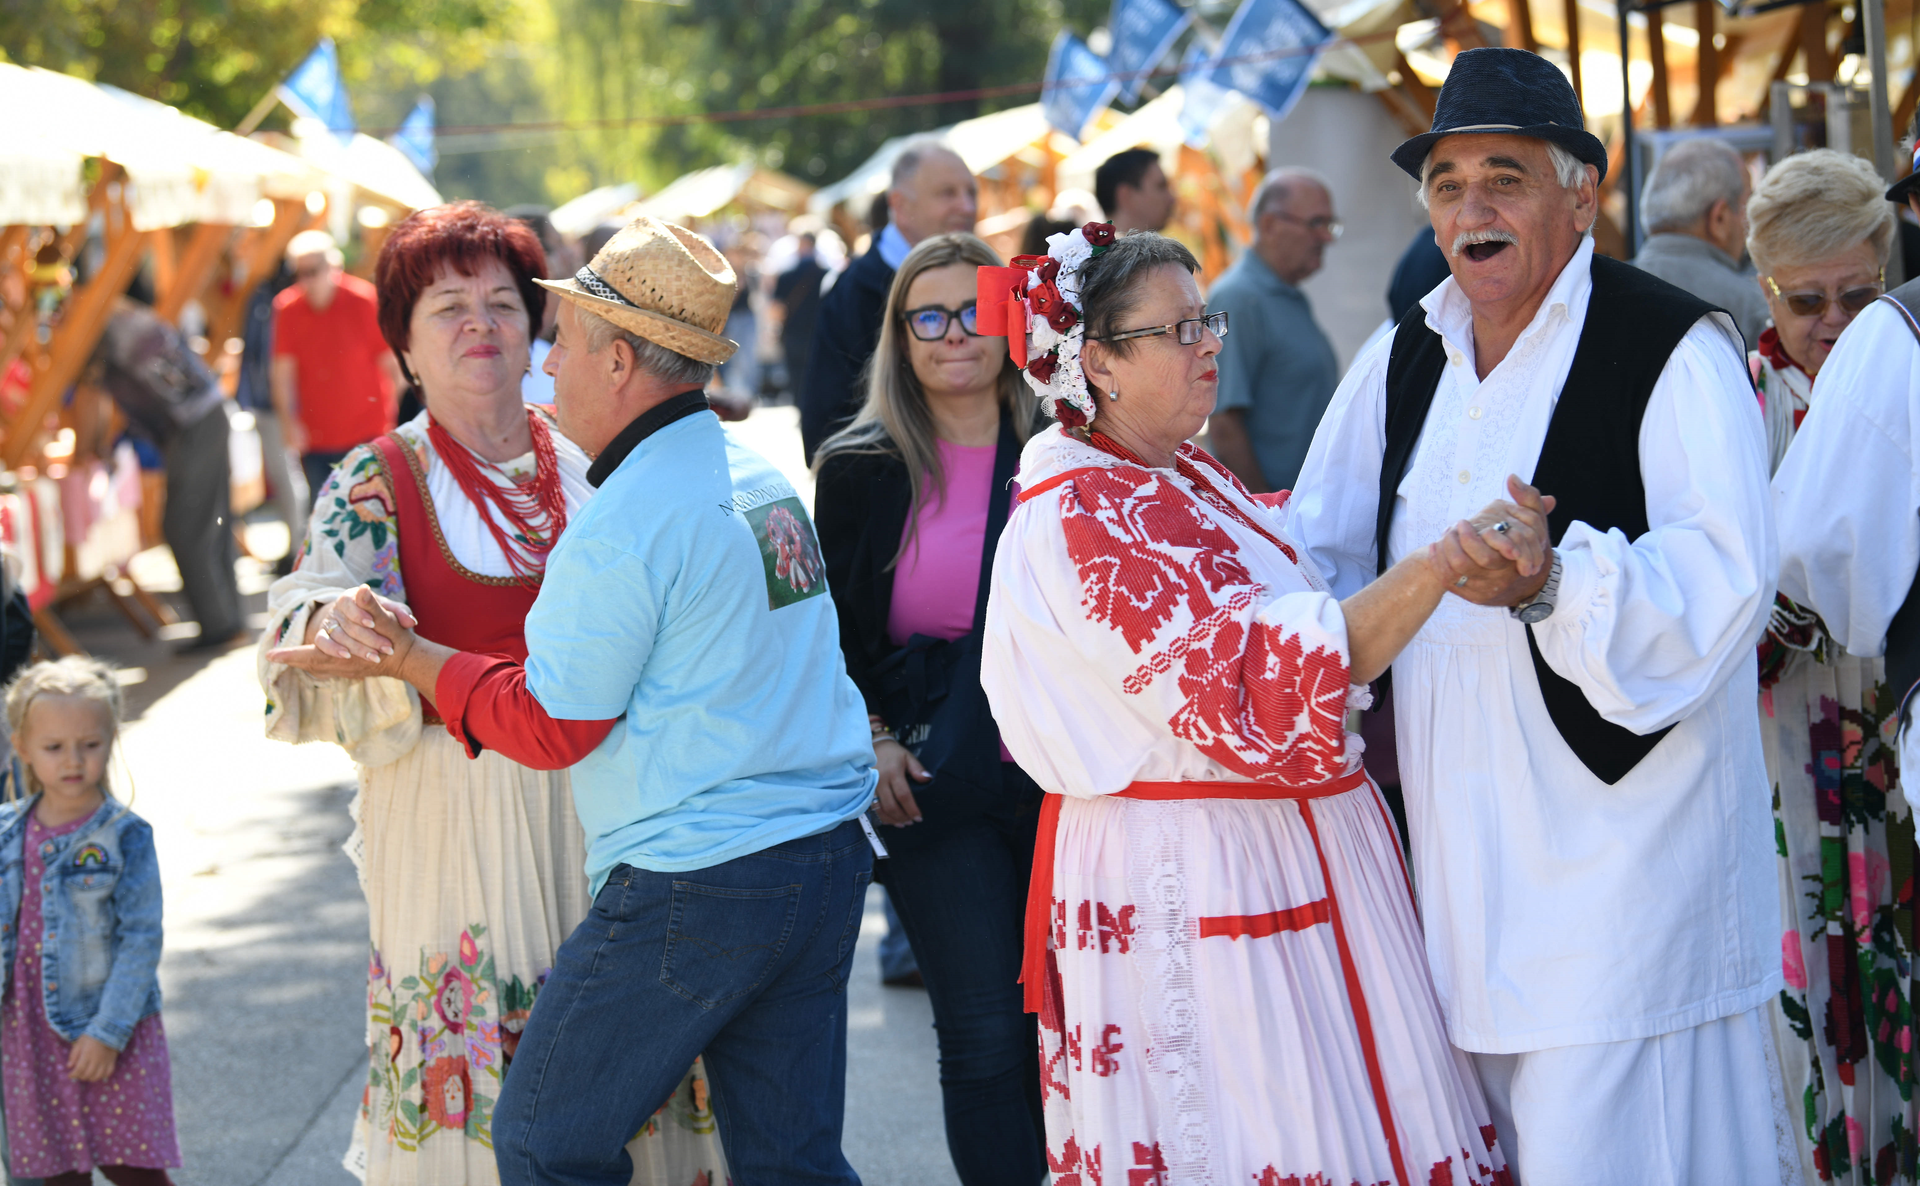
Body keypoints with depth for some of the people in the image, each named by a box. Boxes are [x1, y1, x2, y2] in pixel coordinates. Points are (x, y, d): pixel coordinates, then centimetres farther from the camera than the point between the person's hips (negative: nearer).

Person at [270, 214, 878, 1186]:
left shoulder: (624, 524, -16)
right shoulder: (767, 484, 12)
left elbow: (550, 723, -11)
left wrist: (414, 659, 1)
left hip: (697, 887, -8)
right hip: (829, 858, 8)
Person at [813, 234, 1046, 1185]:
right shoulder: (862, 468, 2)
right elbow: (830, 629, 8)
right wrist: (868, 738, -5)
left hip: (1058, 777, 2)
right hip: (930, 783, -1)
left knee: (1057, 1030, 7)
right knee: (985, 1037, -6)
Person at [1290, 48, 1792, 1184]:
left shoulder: (1672, 347, -8)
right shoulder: (1405, 363, 14)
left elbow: (1726, 576, -20)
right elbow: (1315, 559, 20)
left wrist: (1549, 583, -33)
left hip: (1621, 823, -7)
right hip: (1464, 837, 7)